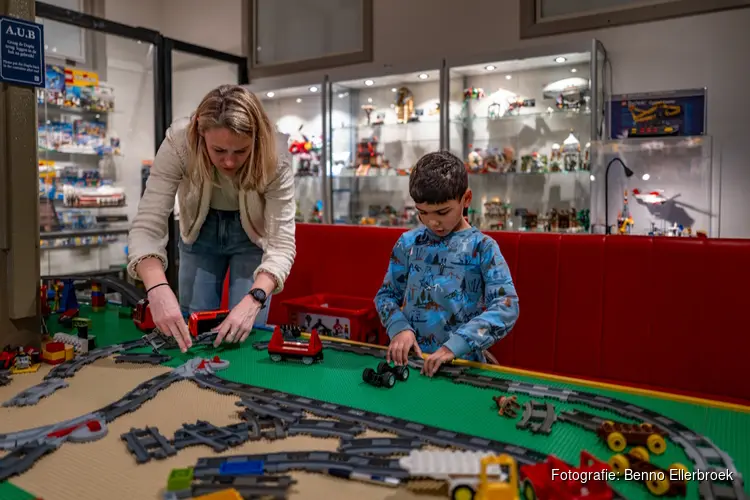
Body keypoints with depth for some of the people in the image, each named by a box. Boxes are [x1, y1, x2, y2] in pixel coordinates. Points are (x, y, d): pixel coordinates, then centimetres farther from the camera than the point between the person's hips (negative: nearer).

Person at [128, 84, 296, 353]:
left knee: (244, 333, -4)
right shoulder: (178, 142, -32)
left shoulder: (274, 156, -33)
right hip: (200, 234, 1)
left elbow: (282, 242, -34)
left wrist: (253, 300, -51)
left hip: (253, 237, -1)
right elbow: (147, 225, -35)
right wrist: (158, 289, -53)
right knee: (190, 333, 3)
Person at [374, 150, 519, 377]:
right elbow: (386, 294, 11)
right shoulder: (408, 243, 5)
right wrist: (399, 328, -8)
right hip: (411, 358, 2)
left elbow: (506, 307, -13)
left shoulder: (482, 247, -4)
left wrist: (456, 345, -23)